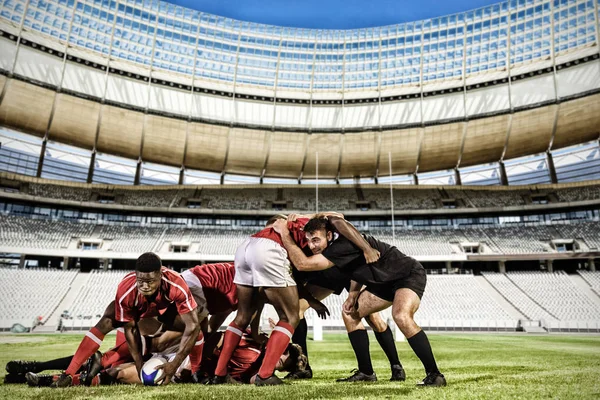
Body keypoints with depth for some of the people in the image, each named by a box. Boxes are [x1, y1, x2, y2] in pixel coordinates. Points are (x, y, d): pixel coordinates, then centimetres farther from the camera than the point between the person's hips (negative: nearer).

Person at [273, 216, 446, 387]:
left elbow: (302, 264, -34)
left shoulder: (344, 246, -31)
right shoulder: (337, 245, -2)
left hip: (410, 274, -9)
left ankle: (434, 374, -18)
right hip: (386, 281, 10)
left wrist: (284, 233, -25)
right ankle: (365, 372, 12)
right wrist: (353, 295, -1)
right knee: (350, 313, 5)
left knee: (401, 316, -35)